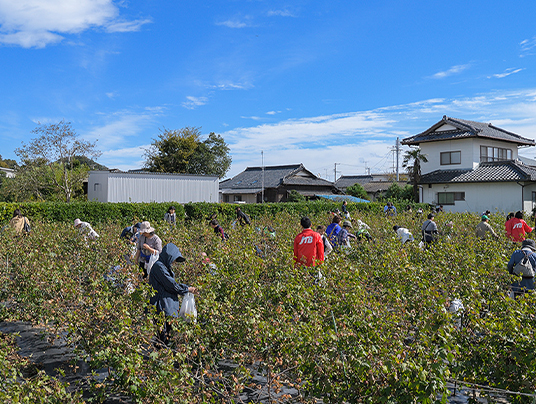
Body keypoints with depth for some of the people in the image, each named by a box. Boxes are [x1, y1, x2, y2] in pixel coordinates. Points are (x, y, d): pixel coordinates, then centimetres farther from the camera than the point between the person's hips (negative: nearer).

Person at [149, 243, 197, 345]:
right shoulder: (159, 266, -16)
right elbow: (171, 285, -16)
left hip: (170, 304, 10)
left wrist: (188, 288, 8)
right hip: (162, 305, -10)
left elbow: (173, 283, 19)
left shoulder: (166, 267, 15)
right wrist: (187, 289, -4)